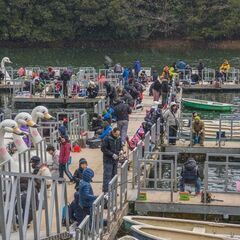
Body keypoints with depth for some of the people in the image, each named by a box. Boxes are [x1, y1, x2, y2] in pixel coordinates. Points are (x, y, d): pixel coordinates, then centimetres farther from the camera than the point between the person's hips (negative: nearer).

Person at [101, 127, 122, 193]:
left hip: (115, 160, 7)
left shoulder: (119, 139, 4)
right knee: (107, 176, -9)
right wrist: (112, 154, -20)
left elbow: (120, 146, 18)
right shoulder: (107, 139, -15)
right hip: (108, 160, -7)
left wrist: (120, 151, -5)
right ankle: (106, 191, -7)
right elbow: (103, 148, -16)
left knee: (114, 175, 13)